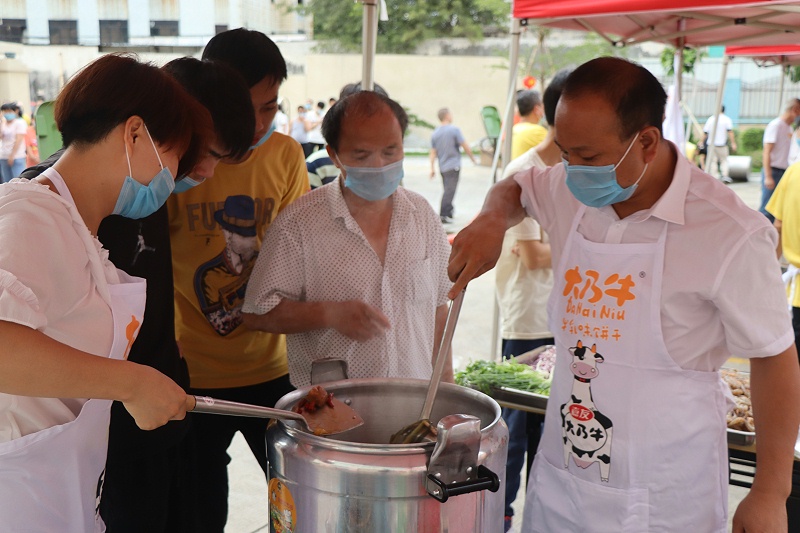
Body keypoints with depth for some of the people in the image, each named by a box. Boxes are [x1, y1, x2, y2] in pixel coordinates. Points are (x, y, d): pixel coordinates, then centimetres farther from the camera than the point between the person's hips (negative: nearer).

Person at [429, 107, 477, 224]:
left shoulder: (435, 133, 6)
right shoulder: (454, 129, -10)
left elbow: (433, 152, 6)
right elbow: (465, 146, -8)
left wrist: (432, 168, 8)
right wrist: (473, 158, 5)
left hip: (442, 167, 6)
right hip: (453, 166, -6)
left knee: (448, 189, 18)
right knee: (450, 190, -7)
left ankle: (449, 212, 24)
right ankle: (443, 215, -13)